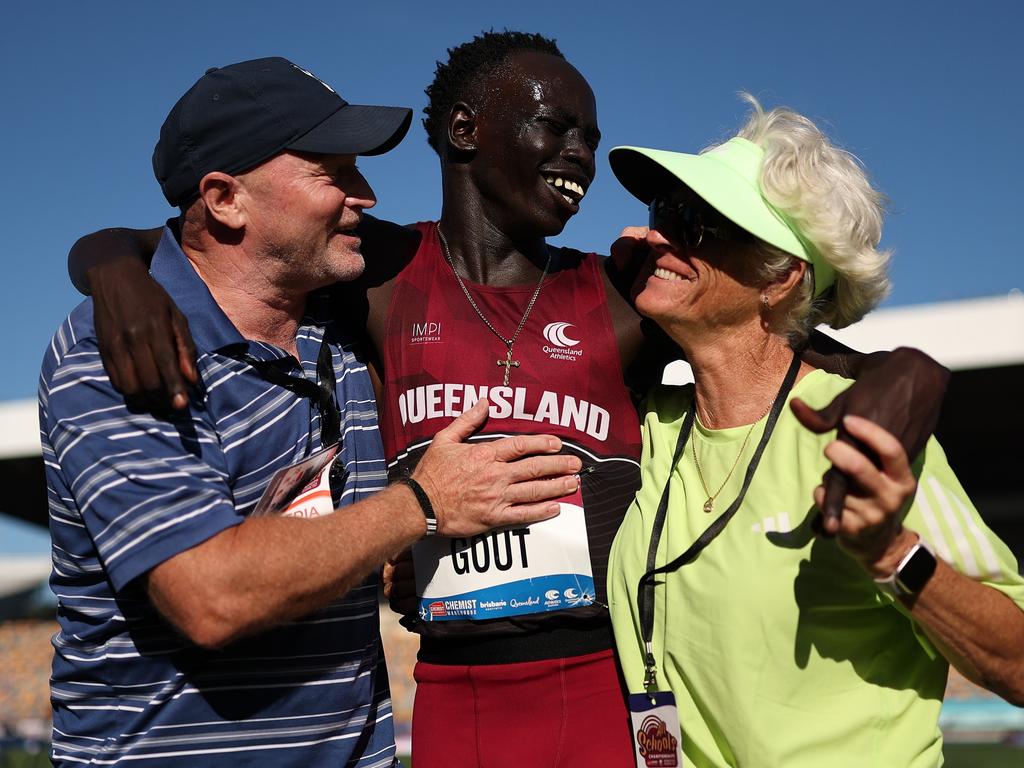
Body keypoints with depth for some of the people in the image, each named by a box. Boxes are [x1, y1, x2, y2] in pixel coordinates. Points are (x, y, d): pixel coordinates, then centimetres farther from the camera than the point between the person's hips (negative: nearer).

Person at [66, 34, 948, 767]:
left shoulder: (626, 298, 3)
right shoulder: (379, 273, 2)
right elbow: (105, 248, 4)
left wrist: (896, 377, -17)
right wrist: (123, 277, -18)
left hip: (616, 691, 0)